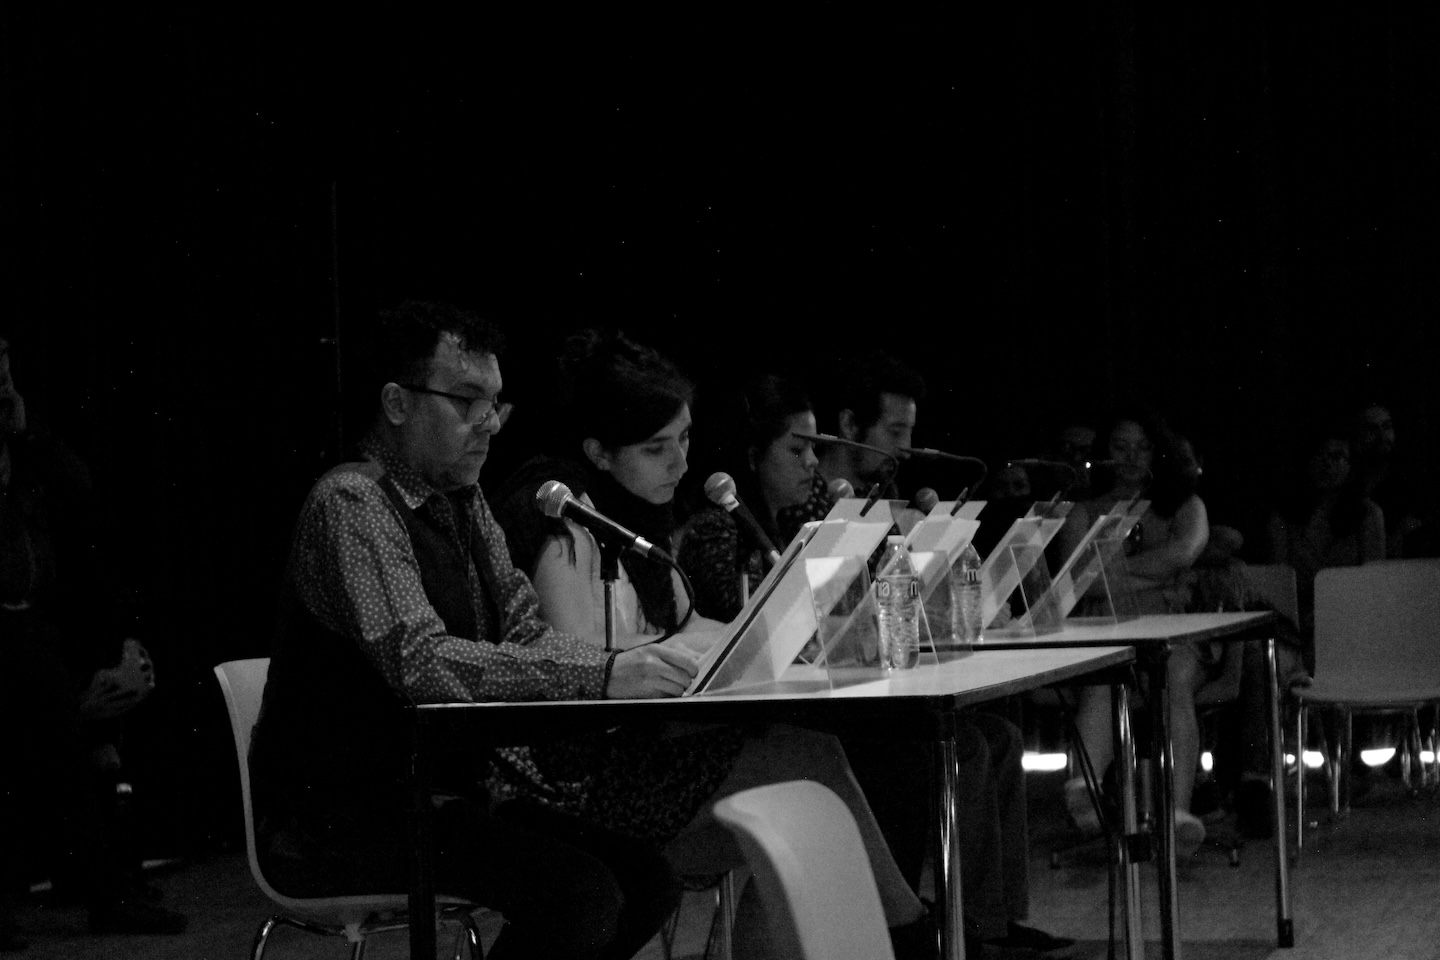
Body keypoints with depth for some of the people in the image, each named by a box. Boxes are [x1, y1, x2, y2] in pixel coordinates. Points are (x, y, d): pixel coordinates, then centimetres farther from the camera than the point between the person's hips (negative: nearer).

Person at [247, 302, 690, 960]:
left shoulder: (462, 501, 14)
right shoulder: (351, 504, -14)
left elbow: (526, 633, 9)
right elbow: (419, 661, -28)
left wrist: (629, 669, -13)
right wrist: (599, 676, -33)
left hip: (444, 793, 9)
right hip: (336, 815, -9)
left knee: (647, 877, -6)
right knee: (578, 893, -24)